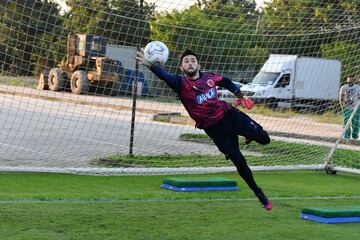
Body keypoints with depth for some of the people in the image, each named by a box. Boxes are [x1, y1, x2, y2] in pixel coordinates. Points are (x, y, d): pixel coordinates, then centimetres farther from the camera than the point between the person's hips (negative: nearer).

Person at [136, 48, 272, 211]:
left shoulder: (209, 77, -1)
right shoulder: (181, 83, -14)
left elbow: (226, 82, 20)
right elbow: (165, 76, -35)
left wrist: (239, 96, 9)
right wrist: (151, 65, -53)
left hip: (229, 114, 3)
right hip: (214, 128, -3)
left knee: (264, 139, 1)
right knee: (238, 161, -5)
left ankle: (249, 135, 39)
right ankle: (259, 194, 13)